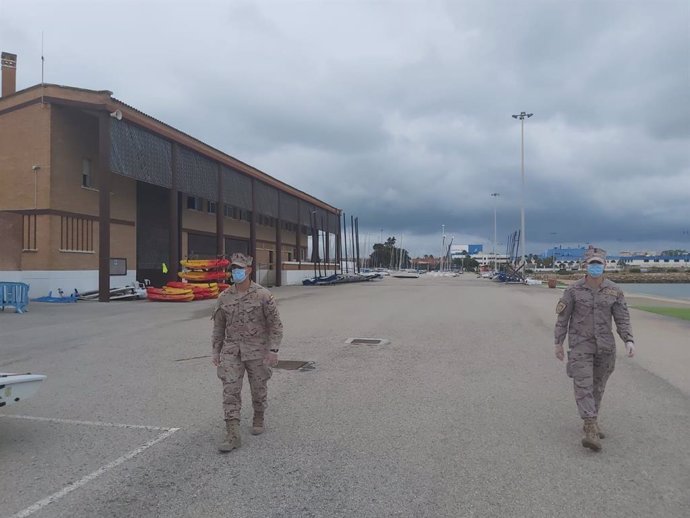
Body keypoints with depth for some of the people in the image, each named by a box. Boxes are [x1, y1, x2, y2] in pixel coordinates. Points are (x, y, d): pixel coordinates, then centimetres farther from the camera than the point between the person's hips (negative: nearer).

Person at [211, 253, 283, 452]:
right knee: (230, 391, -6)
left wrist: (273, 350, -12)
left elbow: (275, 324, -7)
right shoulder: (224, 297, 2)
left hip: (257, 351, -2)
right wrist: (216, 351, 9)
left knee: (258, 389, 12)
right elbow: (218, 326, 11)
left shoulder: (263, 295, -8)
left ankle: (258, 418, 38)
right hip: (231, 351, 2)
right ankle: (233, 435, -3)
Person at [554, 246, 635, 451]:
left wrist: (629, 341, -18)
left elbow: (622, 319, -2)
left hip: (604, 345, 3)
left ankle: (590, 423, 33)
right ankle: (591, 431, -16)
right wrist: (558, 343, -2)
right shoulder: (573, 290, -8)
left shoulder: (614, 290, -2)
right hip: (580, 344, -3)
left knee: (597, 385, 14)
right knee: (583, 385, -13)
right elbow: (563, 317, -3)